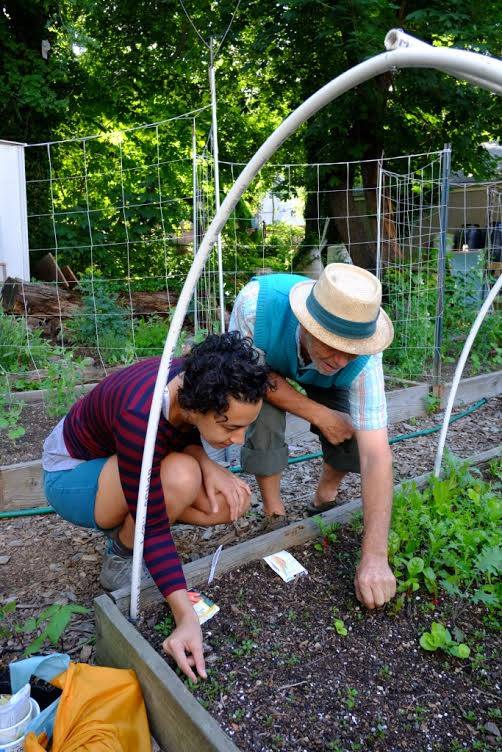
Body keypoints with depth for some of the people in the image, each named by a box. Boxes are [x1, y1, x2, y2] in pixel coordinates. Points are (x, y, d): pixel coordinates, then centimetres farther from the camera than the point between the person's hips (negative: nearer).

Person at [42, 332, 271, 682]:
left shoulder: (197, 381, -20)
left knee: (232, 501, -11)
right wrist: (187, 618, -37)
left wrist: (207, 464, -20)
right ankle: (119, 560, -8)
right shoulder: (141, 417, -39)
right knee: (180, 476, -35)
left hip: (136, 465, 7)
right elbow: (153, 525, -34)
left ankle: (125, 527, 7)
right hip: (72, 474, -6)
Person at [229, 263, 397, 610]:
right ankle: (274, 513, -2)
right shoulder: (258, 302, -44)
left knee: (353, 434, -22)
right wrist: (319, 415, -27)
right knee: (264, 419, -30)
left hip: (325, 383, 1)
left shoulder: (361, 356, -39)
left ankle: (324, 499, 12)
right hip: (263, 364, 0)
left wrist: (374, 558, -43)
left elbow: (377, 455, -40)